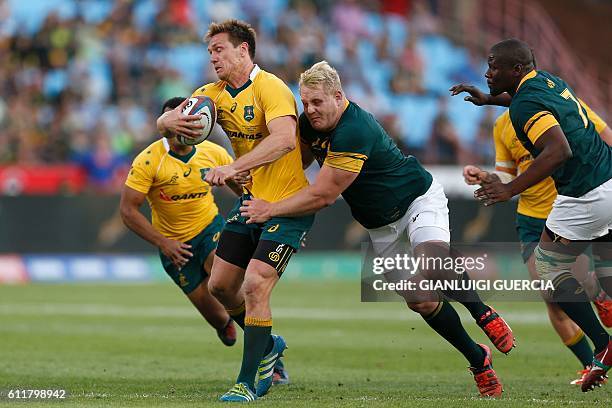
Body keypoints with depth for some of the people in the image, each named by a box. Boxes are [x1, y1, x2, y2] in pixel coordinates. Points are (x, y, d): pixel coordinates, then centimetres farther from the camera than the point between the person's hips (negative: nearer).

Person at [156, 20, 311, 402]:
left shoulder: (271, 88, -20)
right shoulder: (215, 94, 5)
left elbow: (284, 139, -36)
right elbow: (165, 120, 3)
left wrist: (233, 168, -44)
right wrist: (169, 122, -24)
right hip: (250, 199, 8)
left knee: (255, 284, -18)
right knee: (221, 286, 9)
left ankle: (248, 382, -9)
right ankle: (268, 344, 34)